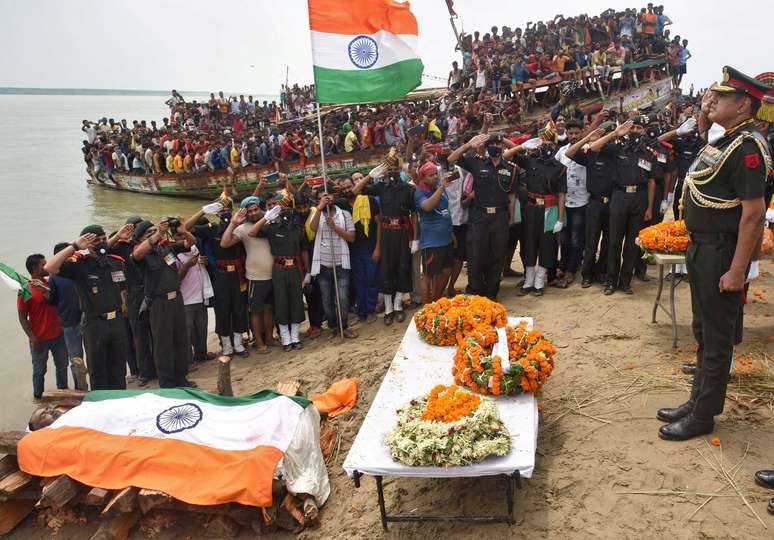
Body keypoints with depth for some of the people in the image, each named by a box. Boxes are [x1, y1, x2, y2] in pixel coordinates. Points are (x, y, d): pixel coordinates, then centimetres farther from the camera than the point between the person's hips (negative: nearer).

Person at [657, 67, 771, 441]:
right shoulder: (724, 141, 9)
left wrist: (736, 270, -25)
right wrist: (704, 115, 14)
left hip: (722, 253, -10)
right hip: (700, 248, 10)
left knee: (717, 339, 2)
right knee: (703, 333, 18)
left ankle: (703, 417, 14)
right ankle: (696, 402, 32)